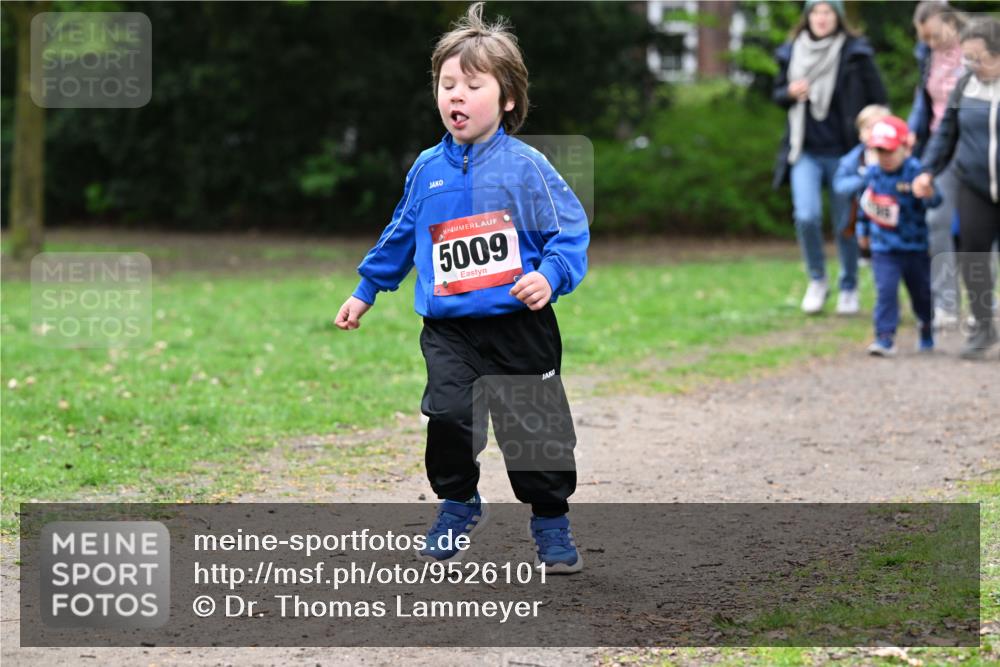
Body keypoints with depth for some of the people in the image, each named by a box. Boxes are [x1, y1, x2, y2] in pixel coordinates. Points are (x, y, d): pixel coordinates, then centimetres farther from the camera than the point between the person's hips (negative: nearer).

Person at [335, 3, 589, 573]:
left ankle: (551, 520, 26)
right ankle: (459, 505, 11)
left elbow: (571, 231, -7)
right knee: (449, 415, -14)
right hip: (448, 328, 2)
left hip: (519, 325, -2)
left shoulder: (525, 167, -7)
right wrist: (366, 291, 29)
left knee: (535, 429, 4)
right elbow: (400, 238, 21)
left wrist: (550, 276, -24)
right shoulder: (427, 170, 6)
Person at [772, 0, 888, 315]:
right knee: (807, 216, -14)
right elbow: (778, 92, 17)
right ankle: (817, 280, 8)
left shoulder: (855, 54, -6)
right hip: (805, 152, 2)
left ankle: (849, 289, 24)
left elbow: (878, 101, -2)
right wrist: (789, 93, -6)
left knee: (845, 224, 5)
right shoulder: (792, 53, 4)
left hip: (843, 152, -2)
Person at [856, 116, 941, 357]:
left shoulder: (915, 171, -16)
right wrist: (863, 229, 23)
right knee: (885, 291, -13)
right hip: (883, 248, 2)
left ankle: (927, 329, 39)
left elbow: (934, 200, -27)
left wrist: (929, 194, -50)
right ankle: (885, 337, -12)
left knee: (921, 292, 15)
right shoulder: (872, 173, -1)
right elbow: (865, 202, 16)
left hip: (915, 246, -2)